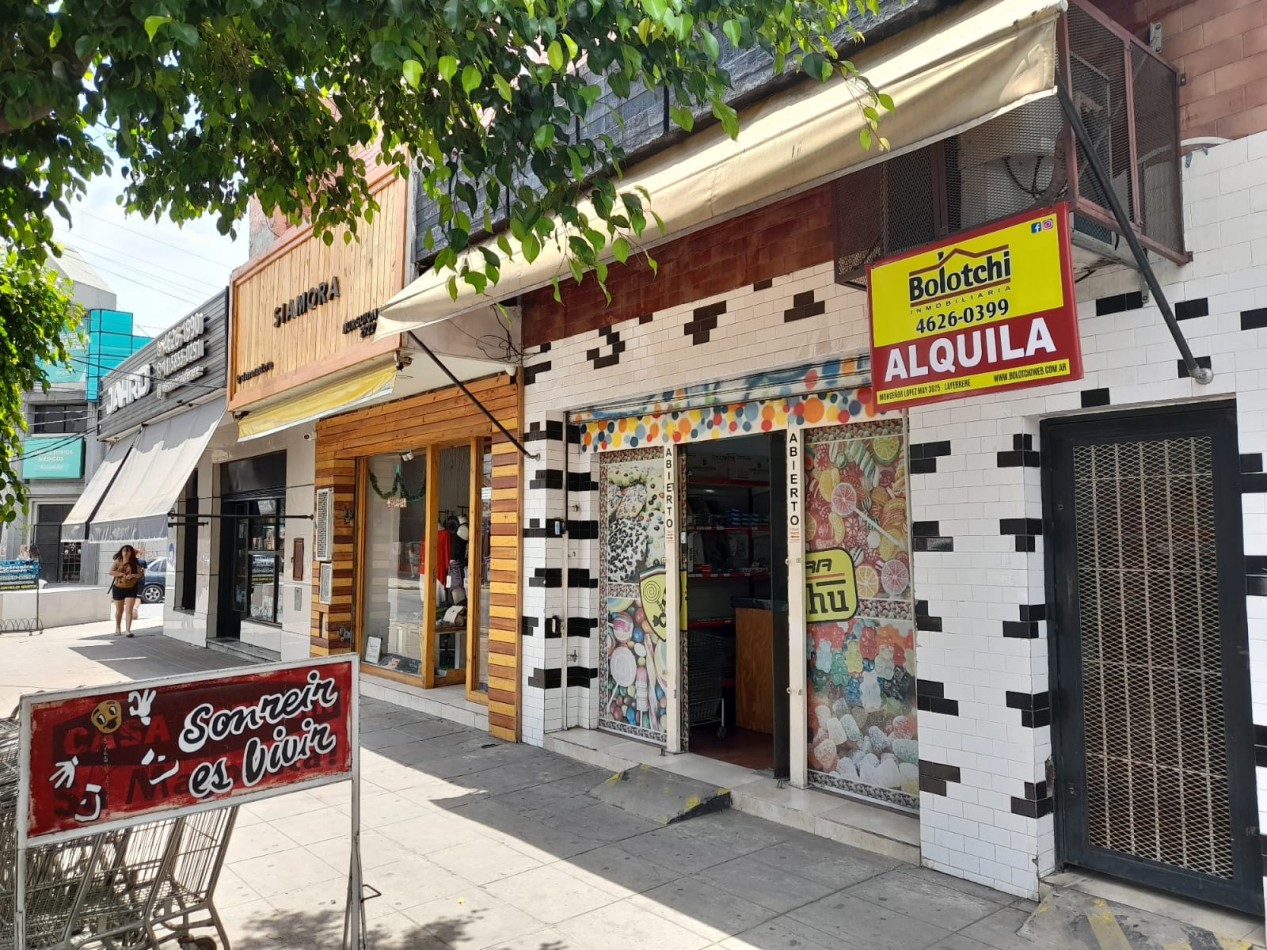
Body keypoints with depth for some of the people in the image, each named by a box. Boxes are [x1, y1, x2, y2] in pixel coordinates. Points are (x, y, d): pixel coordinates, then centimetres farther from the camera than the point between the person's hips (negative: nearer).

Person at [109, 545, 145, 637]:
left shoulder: (134, 563, -4)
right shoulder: (117, 561, -1)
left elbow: (141, 574, -8)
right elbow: (111, 572, -11)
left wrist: (133, 575, -25)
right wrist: (121, 574, -23)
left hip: (131, 589, -2)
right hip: (118, 588, 2)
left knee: (129, 610, -10)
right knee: (119, 610, 16)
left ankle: (128, 630, -13)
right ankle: (117, 628, 34)